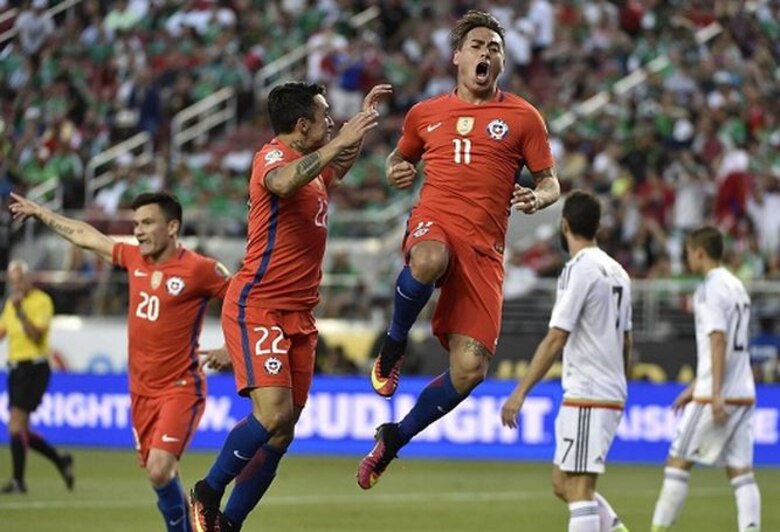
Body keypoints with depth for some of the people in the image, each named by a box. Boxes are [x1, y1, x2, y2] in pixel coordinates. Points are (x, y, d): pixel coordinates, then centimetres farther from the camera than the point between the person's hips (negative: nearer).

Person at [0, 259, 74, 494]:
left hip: (34, 368, -8)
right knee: (20, 430, 7)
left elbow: (35, 336, -19)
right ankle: (60, 460, 25)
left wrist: (20, 310, -24)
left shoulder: (42, 301, -8)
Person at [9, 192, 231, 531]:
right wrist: (41, 214, 32)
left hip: (180, 389, -6)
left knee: (160, 471, -20)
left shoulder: (200, 269, -11)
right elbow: (87, 237, 22)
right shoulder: (134, 258, 7)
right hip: (141, 391, 6)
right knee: (158, 474, 9)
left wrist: (230, 350, -14)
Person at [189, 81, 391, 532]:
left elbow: (337, 170, 43)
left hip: (300, 316, 9)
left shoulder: (313, 164, 16)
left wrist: (364, 122, 34)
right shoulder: (273, 157, -10)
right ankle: (207, 494, -3)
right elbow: (283, 182, -37)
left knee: (282, 434, 4)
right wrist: (339, 142, -33)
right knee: (273, 414, -22)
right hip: (258, 308, -9)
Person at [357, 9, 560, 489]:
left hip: (484, 248, 1)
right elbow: (401, 157, 33)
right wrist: (397, 171, 8)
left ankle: (394, 439, 12)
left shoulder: (523, 117, 11)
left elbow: (550, 182, 14)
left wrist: (538, 198, -10)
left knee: (470, 369, -12)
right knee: (430, 261, -42)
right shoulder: (425, 114, 16)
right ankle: (394, 345, -13)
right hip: (433, 221, 0)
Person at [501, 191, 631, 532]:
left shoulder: (580, 270, -12)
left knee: (578, 490, -9)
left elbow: (555, 340, -17)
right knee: (564, 484, 16)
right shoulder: (616, 272, 13)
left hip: (586, 398, -9)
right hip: (612, 395, 9)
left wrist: (520, 392, -17)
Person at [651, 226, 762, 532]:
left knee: (678, 462, 0)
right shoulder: (736, 287, 17)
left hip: (718, 395, -8)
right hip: (743, 393, 8)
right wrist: (696, 387, 28)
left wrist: (716, 393, -23)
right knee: (741, 473, 3)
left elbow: (718, 340, -18)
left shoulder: (711, 288, -9)